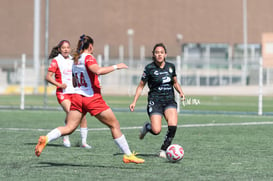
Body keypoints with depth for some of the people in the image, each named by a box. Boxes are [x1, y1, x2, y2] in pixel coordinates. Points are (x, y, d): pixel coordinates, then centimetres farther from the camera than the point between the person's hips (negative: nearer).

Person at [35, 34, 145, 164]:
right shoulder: (88, 57, -8)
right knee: (114, 125, 4)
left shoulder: (76, 60, 15)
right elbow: (98, 71, -28)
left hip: (77, 97, 7)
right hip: (93, 98, -7)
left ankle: (46, 139, -24)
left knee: (69, 128, 0)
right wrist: (116, 67, -19)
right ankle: (128, 155, 7)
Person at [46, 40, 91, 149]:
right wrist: (59, 84, -19)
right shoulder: (56, 61, 0)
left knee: (82, 115, -5)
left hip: (75, 92, 5)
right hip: (63, 93, -5)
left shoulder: (73, 60, 15)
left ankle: (84, 142, 4)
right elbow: (48, 77, -6)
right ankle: (66, 138, -5)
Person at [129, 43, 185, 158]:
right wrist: (134, 102, -3)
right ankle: (147, 127, 20)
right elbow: (141, 86, 3)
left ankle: (163, 150, 0)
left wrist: (181, 92, 2)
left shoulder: (171, 67, 5)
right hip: (155, 101, -3)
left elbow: (175, 82, 20)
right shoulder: (149, 68, -5)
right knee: (156, 130, -18)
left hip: (169, 101, 3)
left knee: (173, 126, -20)